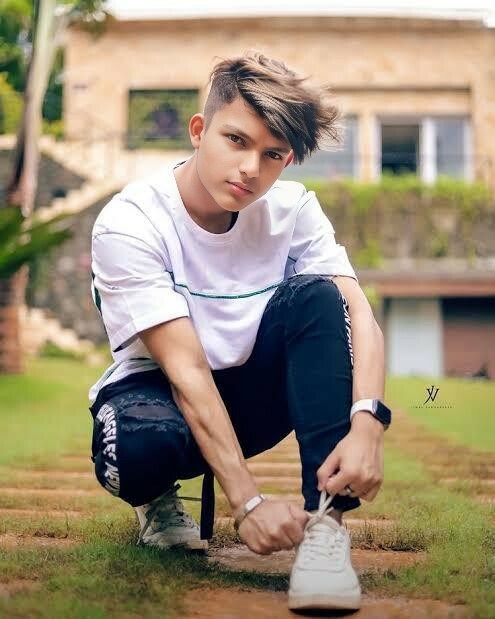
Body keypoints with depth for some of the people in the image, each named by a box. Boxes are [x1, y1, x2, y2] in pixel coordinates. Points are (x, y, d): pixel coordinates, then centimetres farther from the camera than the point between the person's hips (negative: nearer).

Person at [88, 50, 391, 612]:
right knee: (142, 445, -39)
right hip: (158, 390, -3)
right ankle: (157, 498, 1)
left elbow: (360, 317, -20)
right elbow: (186, 370, -28)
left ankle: (326, 519, -27)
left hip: (251, 395, 3)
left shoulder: (293, 209, -9)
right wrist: (247, 503, -34)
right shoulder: (128, 223, -21)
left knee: (316, 295, -25)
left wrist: (366, 424, -40)